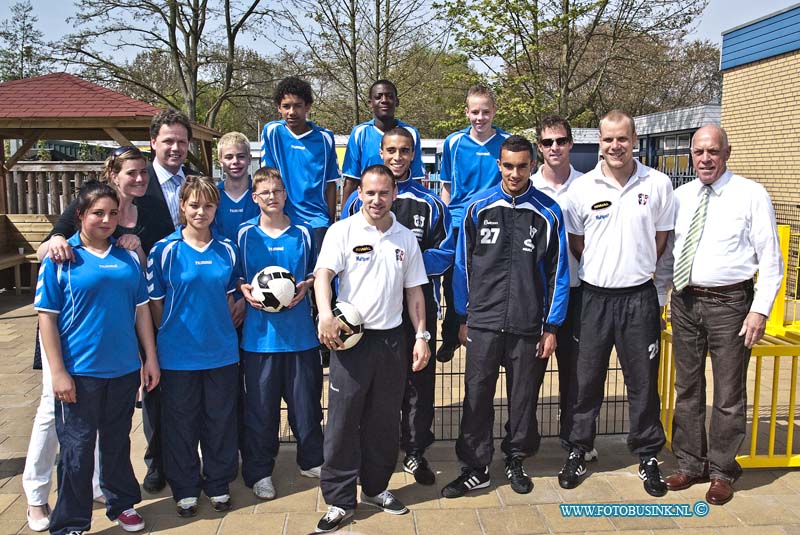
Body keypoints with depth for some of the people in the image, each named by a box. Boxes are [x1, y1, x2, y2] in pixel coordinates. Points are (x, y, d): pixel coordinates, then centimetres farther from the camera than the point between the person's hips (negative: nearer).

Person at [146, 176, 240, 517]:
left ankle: (218, 485, 30)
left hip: (221, 351, 3)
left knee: (220, 420, 12)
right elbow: (155, 303, -1)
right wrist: (172, 334, 2)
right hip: (178, 354, -2)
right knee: (181, 422, 9)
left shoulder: (227, 250, 4)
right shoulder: (164, 251, -6)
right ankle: (185, 489, 26)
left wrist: (223, 330, 6)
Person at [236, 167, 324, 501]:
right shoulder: (245, 234, 2)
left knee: (306, 399, 10)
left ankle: (312, 460, 30)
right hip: (259, 332, -1)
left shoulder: (303, 233, 4)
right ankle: (259, 471, 21)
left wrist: (306, 286, -6)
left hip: (300, 331, 1)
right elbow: (234, 275, 10)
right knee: (260, 405, 6)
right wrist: (245, 291, -10)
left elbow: (316, 270, 14)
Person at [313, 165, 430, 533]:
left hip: (391, 338, 4)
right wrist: (326, 315, -34)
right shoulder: (342, 231, -3)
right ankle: (339, 500, 12)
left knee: (384, 421, 12)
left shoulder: (406, 239, 10)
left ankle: (375, 488, 29)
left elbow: (414, 292, 14)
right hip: (350, 337, -3)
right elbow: (323, 274, -16)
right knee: (342, 421, 1)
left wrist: (421, 335, 6)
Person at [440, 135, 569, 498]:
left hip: (529, 325, 0)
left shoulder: (548, 213, 0)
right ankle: (474, 468, 15)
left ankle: (516, 461, 30)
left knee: (524, 397, 11)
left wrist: (551, 327, 0)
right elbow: (463, 265, 7)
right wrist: (463, 317, 6)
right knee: (477, 396, 2)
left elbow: (558, 273, 3)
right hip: (483, 322, 0)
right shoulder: (478, 208, 2)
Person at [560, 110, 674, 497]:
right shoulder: (582, 187, -2)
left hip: (639, 297, 0)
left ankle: (648, 456, 25)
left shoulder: (658, 184, -1)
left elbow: (660, 239, 9)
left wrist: (634, 269, 8)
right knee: (586, 378, 9)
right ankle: (578, 451, 25)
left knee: (643, 381, 9)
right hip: (595, 295, 0)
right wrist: (601, 269, 7)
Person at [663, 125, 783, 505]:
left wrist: (760, 310, -13)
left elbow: (771, 259, -6)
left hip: (729, 303, -4)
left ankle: (722, 472, 24)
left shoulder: (751, 196, -5)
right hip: (684, 302, 4)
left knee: (729, 394, 6)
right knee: (687, 389, 14)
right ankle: (690, 464, 30)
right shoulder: (679, 197, 7)